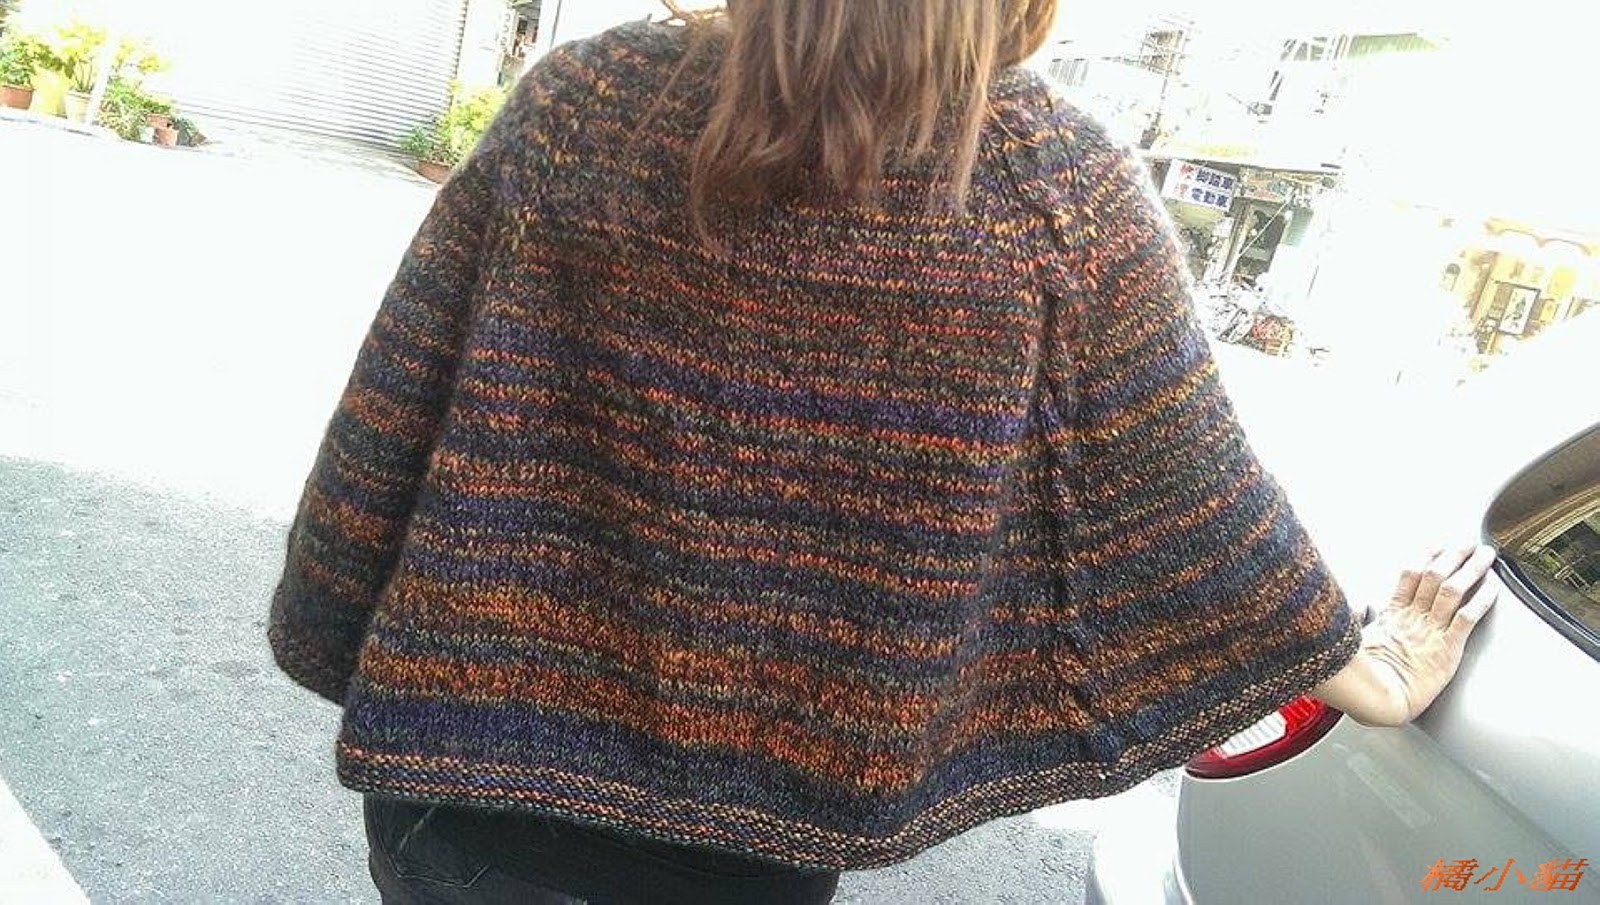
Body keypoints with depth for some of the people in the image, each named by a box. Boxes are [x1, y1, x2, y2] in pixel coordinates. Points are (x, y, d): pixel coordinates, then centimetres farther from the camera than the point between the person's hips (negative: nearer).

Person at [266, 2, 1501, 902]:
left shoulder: (576, 101, -9)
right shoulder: (1065, 194, -13)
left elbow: (386, 428, -3)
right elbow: (1191, 516, -4)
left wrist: (329, 642, 13)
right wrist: (1378, 676, 15)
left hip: (470, 775, 2)